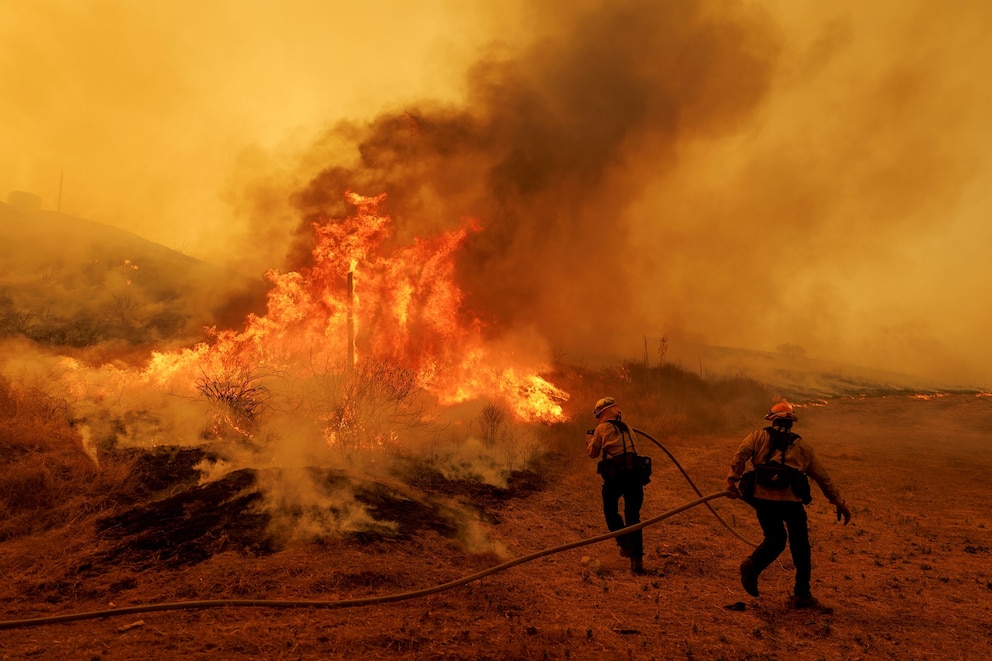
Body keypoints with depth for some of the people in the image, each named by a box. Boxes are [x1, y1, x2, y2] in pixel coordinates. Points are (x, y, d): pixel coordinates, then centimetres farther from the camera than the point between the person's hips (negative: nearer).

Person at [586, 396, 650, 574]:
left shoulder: (602, 428, 6)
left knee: (610, 511, 20)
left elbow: (593, 453, 14)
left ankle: (625, 544, 10)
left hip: (615, 474, -4)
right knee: (633, 516, 5)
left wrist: (589, 439, 35)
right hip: (635, 473, 4)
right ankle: (637, 559, -4)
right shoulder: (626, 428, 21)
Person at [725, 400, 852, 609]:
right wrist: (839, 503, 27)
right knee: (800, 548, 14)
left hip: (763, 499, 1)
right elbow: (823, 478, 21)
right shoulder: (803, 446, 17)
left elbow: (741, 454, -6)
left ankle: (752, 564, -5)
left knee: (774, 539, 20)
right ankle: (802, 595, 17)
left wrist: (732, 480, -10)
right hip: (791, 501, -1)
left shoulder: (758, 437, 13)